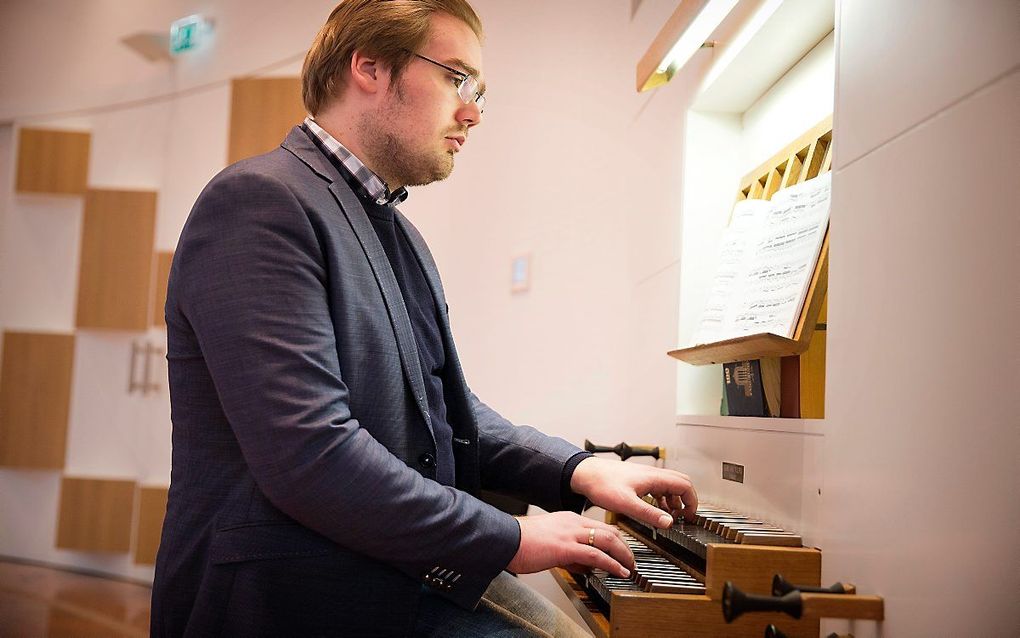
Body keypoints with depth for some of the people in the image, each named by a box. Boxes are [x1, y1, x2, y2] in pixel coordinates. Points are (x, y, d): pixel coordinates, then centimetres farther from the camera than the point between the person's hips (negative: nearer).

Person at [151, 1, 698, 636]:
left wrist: (577, 470, 2)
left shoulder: (401, 235, 15)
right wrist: (510, 540, -16)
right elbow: (306, 454, -25)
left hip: (410, 578, 8)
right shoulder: (259, 201, -15)